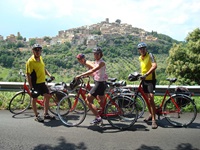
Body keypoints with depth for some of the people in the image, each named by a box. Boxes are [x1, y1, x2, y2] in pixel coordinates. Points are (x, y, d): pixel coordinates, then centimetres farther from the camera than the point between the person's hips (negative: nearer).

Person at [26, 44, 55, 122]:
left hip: (42, 82, 8)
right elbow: (28, 75, -18)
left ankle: (46, 114, 23)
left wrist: (49, 75, 4)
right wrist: (31, 86, -21)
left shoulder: (40, 58, 5)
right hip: (35, 83, -8)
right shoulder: (30, 61, -18)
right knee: (34, 98, 5)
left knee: (47, 96, 10)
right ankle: (37, 116, 18)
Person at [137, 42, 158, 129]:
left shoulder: (150, 55, -14)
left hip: (151, 80, -7)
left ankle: (154, 120, -10)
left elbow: (154, 66, -31)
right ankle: (151, 115, 32)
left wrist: (146, 74, -40)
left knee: (151, 99, -14)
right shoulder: (140, 58, 8)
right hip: (144, 80, 7)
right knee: (147, 99, 15)